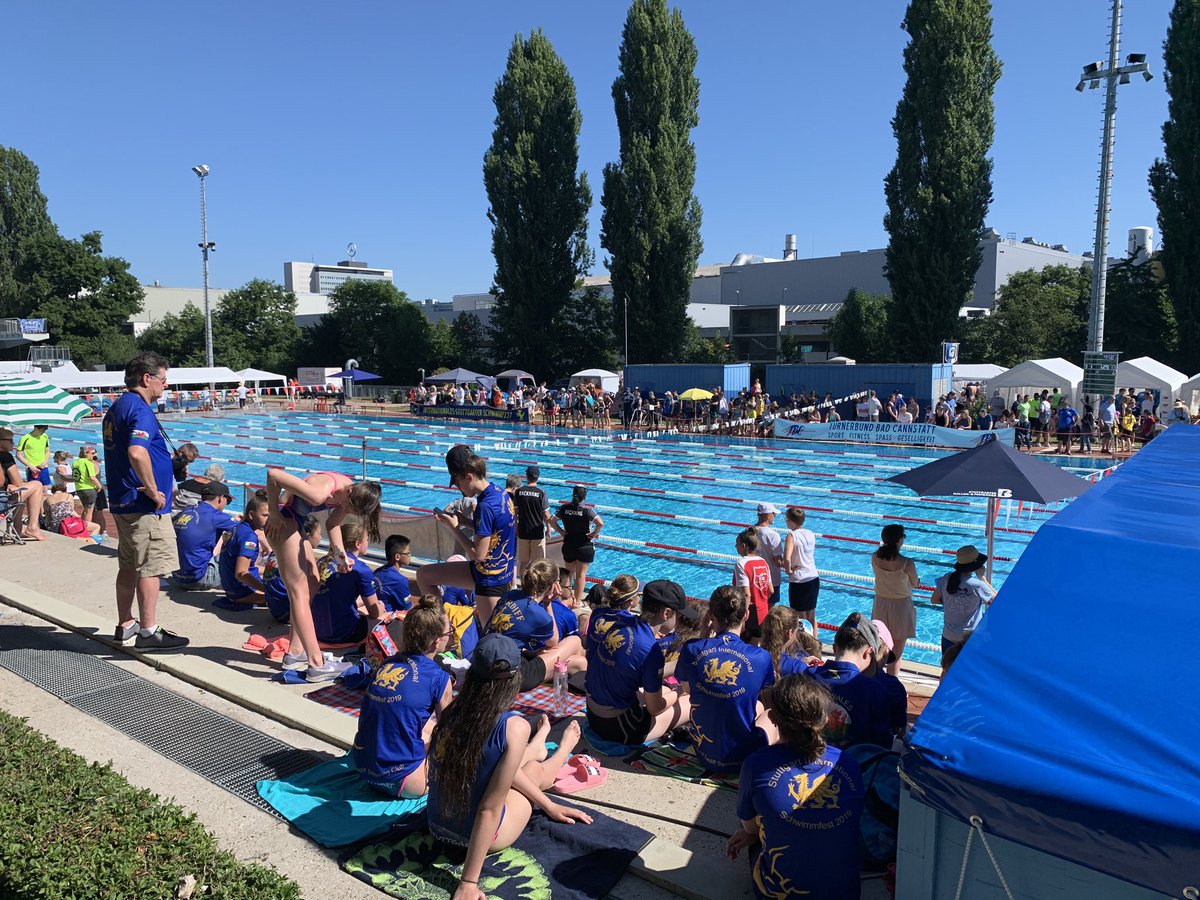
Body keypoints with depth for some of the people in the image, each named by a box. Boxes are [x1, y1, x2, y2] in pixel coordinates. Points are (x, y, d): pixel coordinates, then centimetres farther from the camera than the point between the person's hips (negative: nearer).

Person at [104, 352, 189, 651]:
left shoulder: (117, 407, 16)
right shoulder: (139, 409, -17)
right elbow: (137, 453, -33)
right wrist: (153, 491, -23)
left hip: (122, 502, 10)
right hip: (144, 506, -10)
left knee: (129, 566, 18)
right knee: (151, 568, -3)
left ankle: (125, 626, 28)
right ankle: (148, 632, 3)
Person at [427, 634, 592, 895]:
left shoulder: (453, 712, -7)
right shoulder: (514, 726, -27)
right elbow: (489, 810, -27)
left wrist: (548, 805, 15)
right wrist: (468, 883, -18)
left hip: (437, 826, 5)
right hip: (479, 835, -4)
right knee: (535, 771, 24)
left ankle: (538, 745, 66)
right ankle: (564, 749, 59)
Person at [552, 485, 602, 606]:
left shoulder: (564, 508, -5)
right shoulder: (587, 510, -16)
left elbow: (552, 521, -3)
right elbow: (600, 523, -28)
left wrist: (561, 532, 3)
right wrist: (594, 534, -14)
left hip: (568, 545, 4)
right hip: (585, 546, -4)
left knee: (569, 573, 20)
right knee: (581, 575, 7)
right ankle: (577, 601, 13)